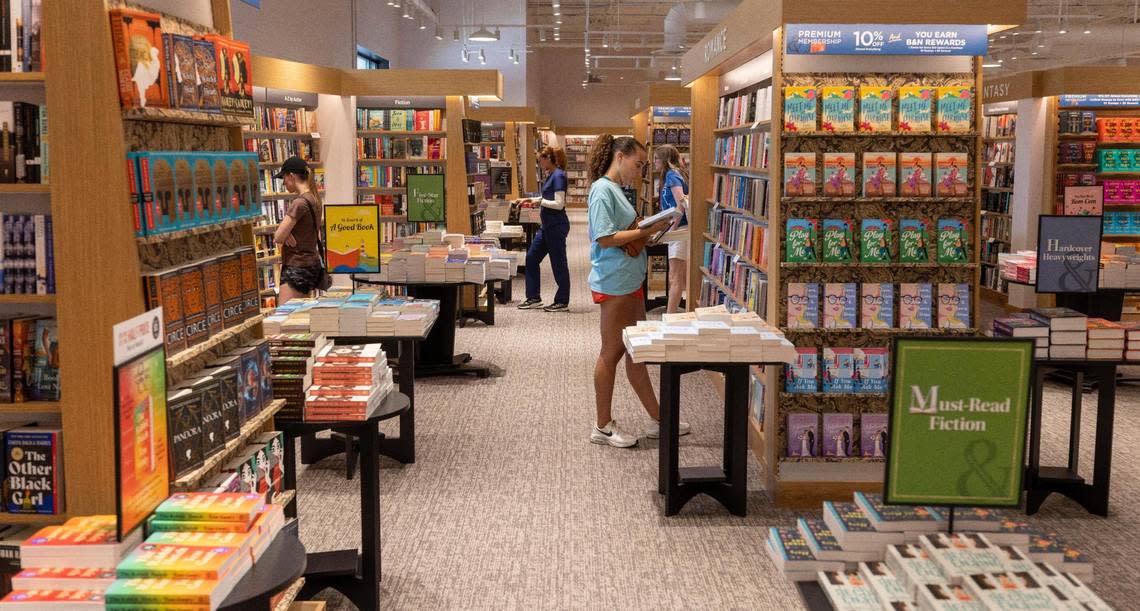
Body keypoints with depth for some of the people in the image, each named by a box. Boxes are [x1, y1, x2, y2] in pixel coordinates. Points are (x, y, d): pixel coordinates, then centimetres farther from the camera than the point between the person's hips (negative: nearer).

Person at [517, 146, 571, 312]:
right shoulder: (550, 176, 12)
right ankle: (533, 298, 19)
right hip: (547, 225, 10)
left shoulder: (558, 176, -16)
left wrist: (539, 201, -13)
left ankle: (562, 302, 11)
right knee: (531, 258, 11)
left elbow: (559, 204, -21)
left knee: (558, 263, 0)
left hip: (556, 226, -10)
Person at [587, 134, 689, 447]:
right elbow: (605, 238, -21)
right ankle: (603, 427, 11)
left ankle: (658, 420, 23)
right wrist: (646, 230, -17)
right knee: (612, 351, 0)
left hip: (630, 281, 10)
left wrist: (650, 229, 5)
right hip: (614, 283, -10)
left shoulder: (616, 190, 15)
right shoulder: (602, 190, -13)